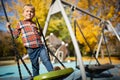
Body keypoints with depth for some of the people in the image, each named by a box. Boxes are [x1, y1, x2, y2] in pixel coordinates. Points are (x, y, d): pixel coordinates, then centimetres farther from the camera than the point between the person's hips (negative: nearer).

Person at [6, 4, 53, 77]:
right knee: (35, 65, 5)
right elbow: (15, 35, 9)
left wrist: (40, 33, 17)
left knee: (46, 60, -8)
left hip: (40, 46, 3)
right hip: (31, 49, -3)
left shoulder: (34, 24, 19)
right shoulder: (20, 23, 9)